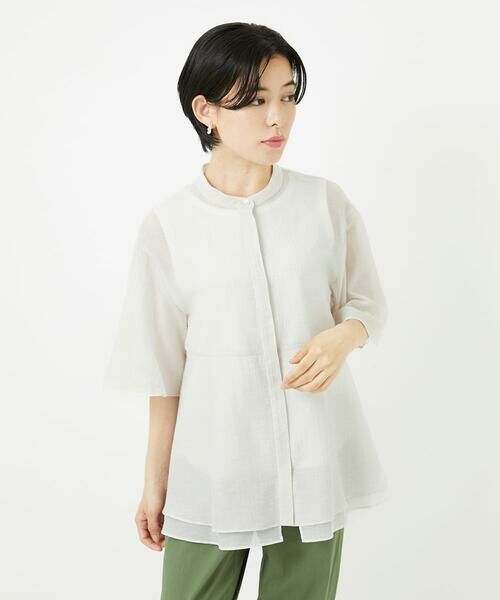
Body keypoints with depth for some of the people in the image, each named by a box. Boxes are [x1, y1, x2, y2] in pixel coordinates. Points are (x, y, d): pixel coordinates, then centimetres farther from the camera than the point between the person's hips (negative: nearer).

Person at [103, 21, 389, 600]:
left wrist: (343, 336, -15)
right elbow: (164, 368, 0)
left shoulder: (326, 202, -3)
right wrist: (155, 481, 5)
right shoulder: (168, 224, -6)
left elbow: (368, 301, 8)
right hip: (212, 467, -1)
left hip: (316, 460, 1)